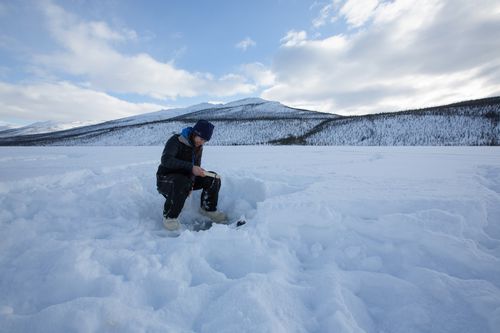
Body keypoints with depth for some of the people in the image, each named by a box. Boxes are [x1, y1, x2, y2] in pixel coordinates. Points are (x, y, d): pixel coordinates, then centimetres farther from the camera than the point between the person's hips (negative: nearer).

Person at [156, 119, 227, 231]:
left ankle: (208, 209, 8)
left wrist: (191, 182, -22)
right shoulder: (176, 140, -18)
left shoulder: (198, 147, 2)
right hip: (165, 179, -6)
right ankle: (169, 217, -18)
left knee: (213, 178, -8)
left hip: (186, 177, 6)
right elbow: (166, 160, -34)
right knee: (182, 183, -39)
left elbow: (196, 167, -2)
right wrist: (191, 167, -42)